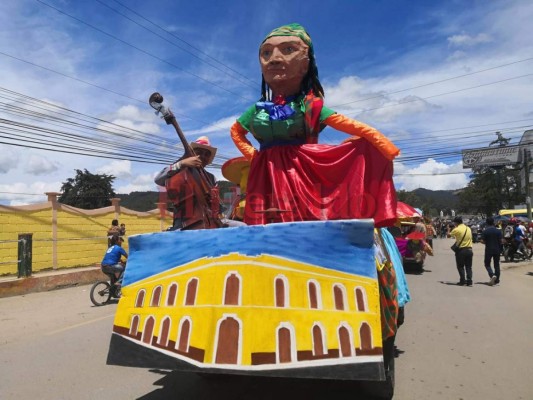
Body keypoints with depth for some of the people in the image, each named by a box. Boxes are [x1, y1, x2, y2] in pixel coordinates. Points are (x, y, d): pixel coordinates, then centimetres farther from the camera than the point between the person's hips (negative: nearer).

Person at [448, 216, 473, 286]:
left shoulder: (456, 229, -11)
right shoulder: (468, 229, 8)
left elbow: (448, 235, 0)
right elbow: (470, 238, 16)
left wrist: (448, 230, 18)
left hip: (461, 250, -5)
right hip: (469, 249, 5)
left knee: (460, 267, 6)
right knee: (468, 267, 9)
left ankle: (462, 281, 5)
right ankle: (469, 281, 5)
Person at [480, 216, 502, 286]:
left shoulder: (485, 231, -9)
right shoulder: (498, 231, -3)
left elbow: (482, 241, -11)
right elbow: (501, 241, -5)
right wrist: (497, 243, 16)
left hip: (488, 250, -2)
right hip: (497, 250, 3)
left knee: (487, 264, 9)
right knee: (496, 265, 12)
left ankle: (492, 275, -15)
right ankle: (496, 280, 14)